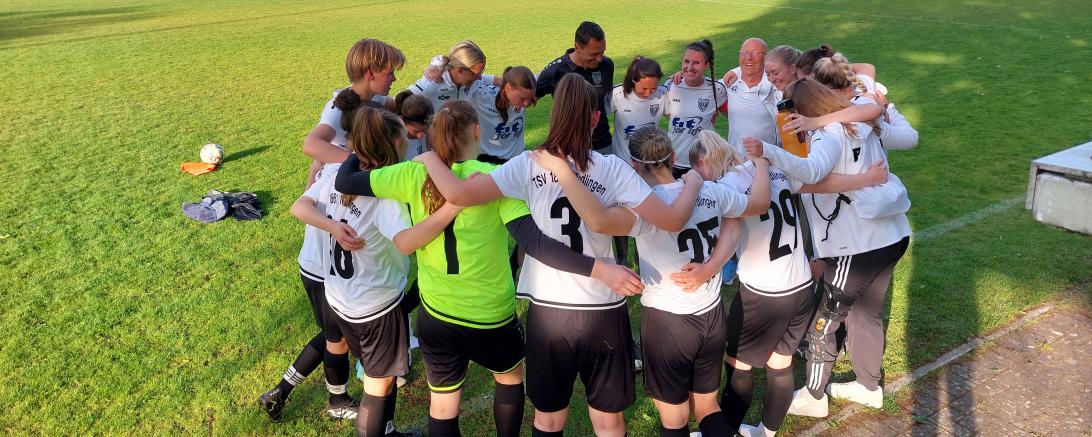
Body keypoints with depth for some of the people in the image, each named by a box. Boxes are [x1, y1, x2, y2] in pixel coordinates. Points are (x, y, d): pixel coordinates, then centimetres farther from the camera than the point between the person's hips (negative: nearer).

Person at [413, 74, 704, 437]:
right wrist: (694, 182, 9)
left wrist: (429, 158, 3)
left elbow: (458, 194, -16)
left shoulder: (528, 165, -8)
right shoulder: (612, 169, -9)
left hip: (548, 311, 1)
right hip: (603, 312, 0)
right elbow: (673, 220, -11)